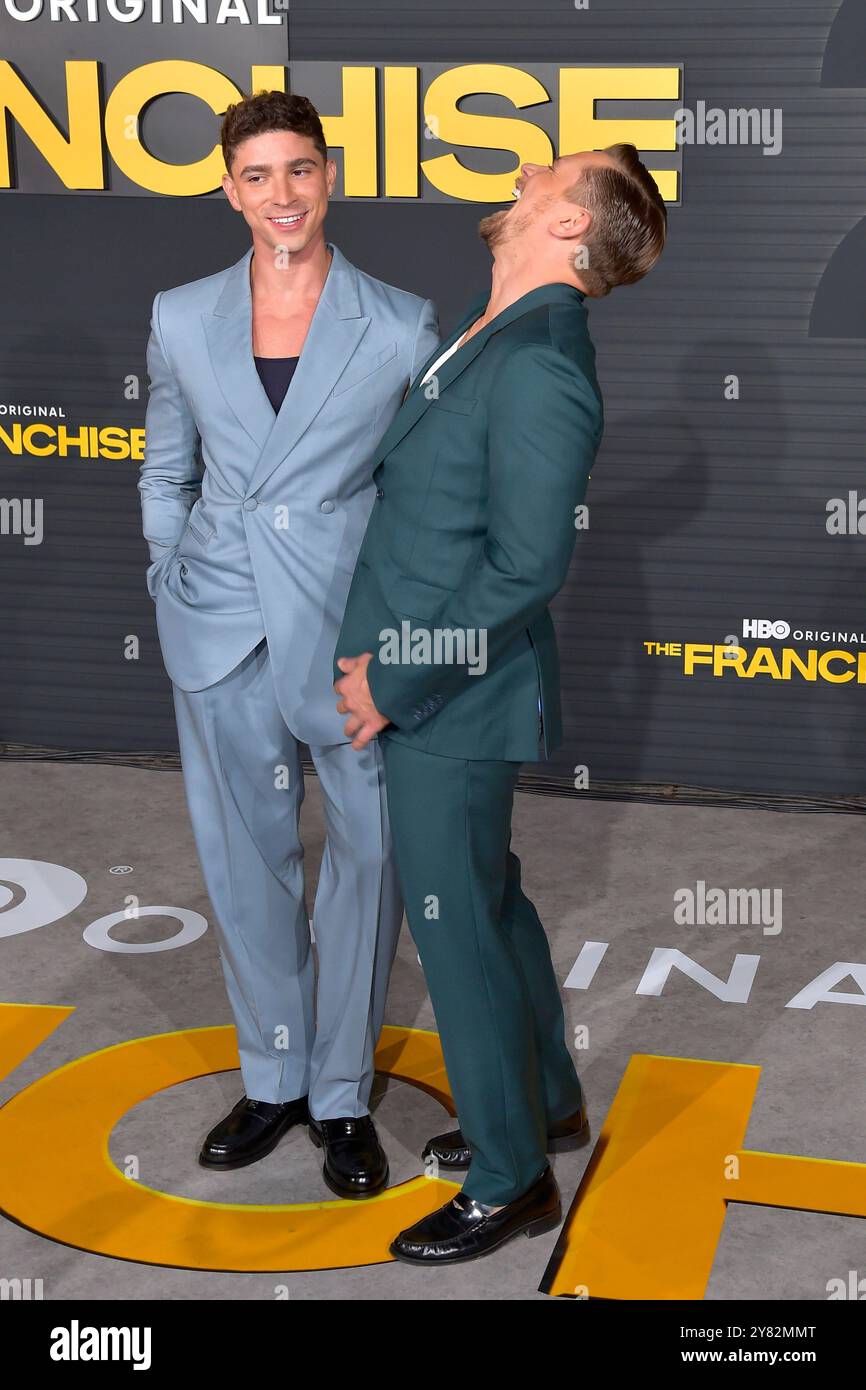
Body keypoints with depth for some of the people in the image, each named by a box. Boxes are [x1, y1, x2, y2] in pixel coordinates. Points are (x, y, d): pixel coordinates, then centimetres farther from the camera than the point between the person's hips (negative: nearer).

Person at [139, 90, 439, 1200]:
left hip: (354, 628, -2)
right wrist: (172, 588, 9)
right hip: (223, 636, 2)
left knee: (367, 856, 3)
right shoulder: (182, 318, 5)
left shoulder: (400, 325, -2)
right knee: (245, 857, 12)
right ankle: (273, 1079, 31)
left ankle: (343, 1095, 22)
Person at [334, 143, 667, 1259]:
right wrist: (383, 656, 9)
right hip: (414, 683, 9)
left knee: (459, 928, 3)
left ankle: (510, 1184, 21)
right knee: (489, 900, 22)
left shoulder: (539, 367, -23)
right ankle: (546, 1098, 42)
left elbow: (526, 567, -25)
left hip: (451, 702, -9)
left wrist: (395, 684, -18)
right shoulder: (484, 335, 8)